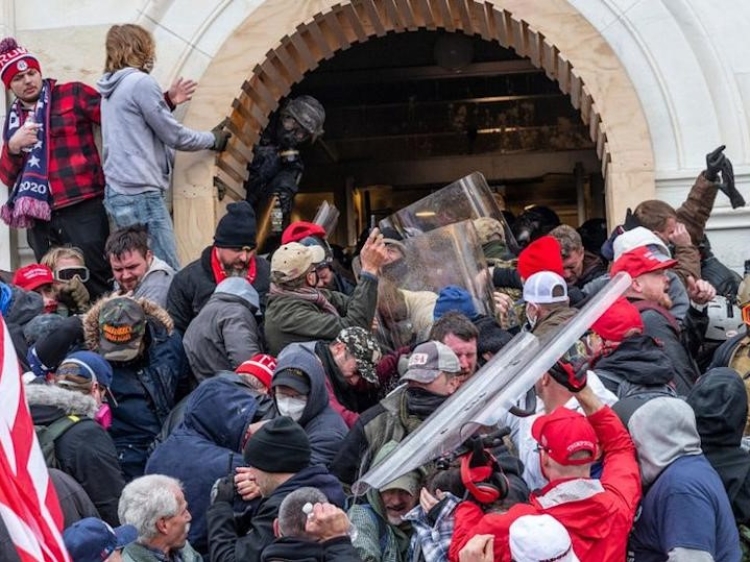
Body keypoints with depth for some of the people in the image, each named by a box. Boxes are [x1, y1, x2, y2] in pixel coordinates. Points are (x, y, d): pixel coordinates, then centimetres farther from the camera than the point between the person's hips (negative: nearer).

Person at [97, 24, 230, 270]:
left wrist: (167, 101, 22)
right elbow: (174, 136, -6)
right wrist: (213, 139, 9)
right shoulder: (141, 83, -10)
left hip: (118, 192, 9)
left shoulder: (112, 88, 16)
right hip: (141, 193, -9)